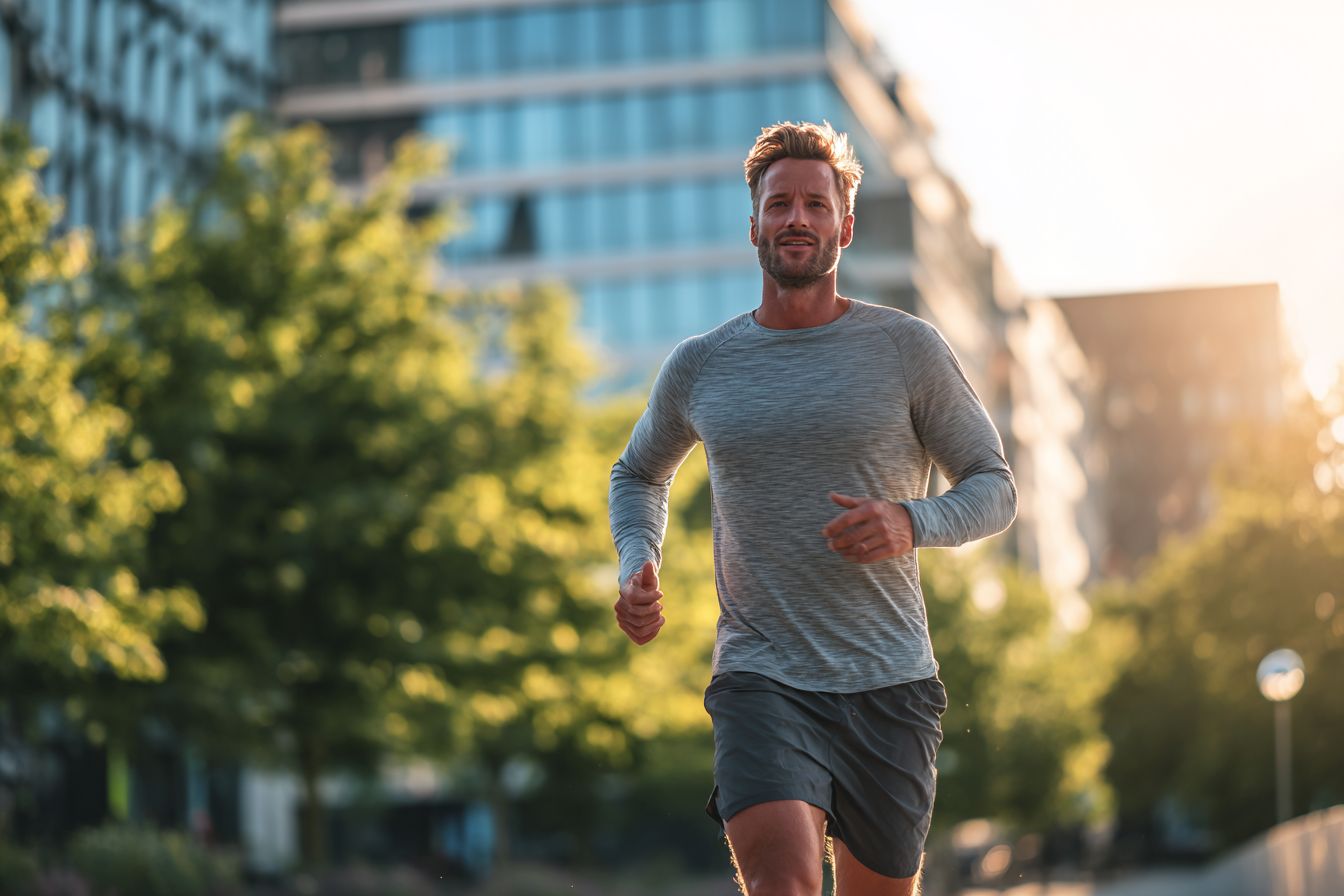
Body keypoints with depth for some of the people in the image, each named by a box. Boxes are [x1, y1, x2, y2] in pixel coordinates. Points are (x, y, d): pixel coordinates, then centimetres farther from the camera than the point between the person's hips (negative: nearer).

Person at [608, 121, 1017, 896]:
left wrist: (914, 525, -16)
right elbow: (641, 474, 27)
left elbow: (996, 488, 6)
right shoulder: (699, 367, 7)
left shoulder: (908, 350, 1)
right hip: (762, 680, -1)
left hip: (890, 685, 1)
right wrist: (638, 568, 7)